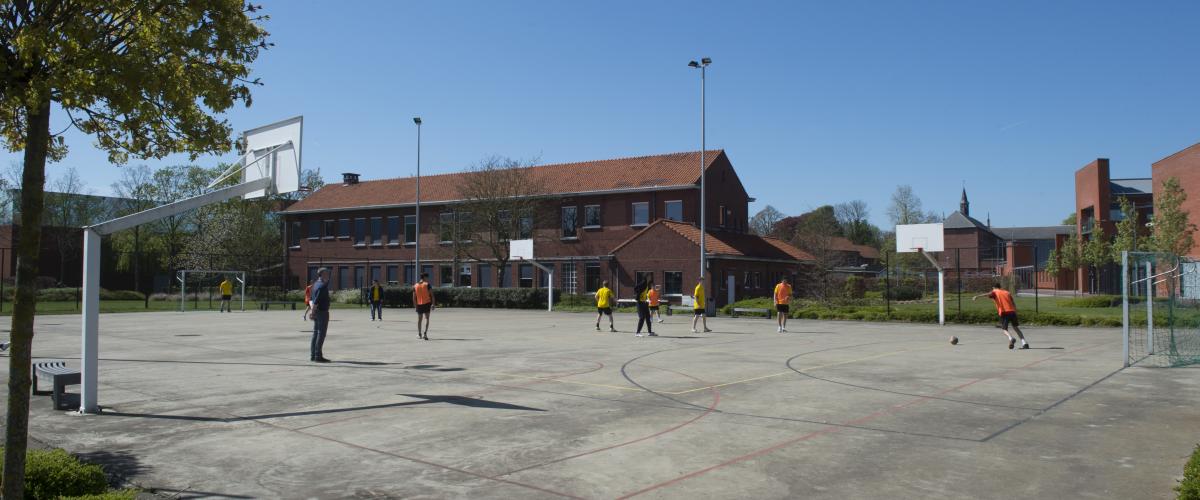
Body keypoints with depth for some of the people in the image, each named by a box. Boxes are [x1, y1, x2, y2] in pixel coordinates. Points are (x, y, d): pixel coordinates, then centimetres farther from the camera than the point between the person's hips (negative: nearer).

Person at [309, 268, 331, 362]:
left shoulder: (316, 284, 11)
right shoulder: (322, 286, -18)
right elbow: (316, 301, -23)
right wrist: (313, 312, -21)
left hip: (317, 312, 10)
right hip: (322, 312, -10)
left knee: (316, 333, 12)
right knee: (321, 334, -7)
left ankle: (313, 355, 15)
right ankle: (318, 356, -7)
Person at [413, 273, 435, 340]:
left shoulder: (415, 286, 7)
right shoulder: (427, 284, -4)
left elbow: (414, 297, 8)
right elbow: (432, 294, -8)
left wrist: (415, 306, 16)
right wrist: (433, 304, -3)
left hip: (419, 304, 4)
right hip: (427, 303, -4)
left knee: (419, 319, 16)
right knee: (426, 318, -3)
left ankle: (419, 334, 21)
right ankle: (425, 333, -19)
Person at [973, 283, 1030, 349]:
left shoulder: (994, 292, 12)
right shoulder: (1007, 292, 24)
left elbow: (987, 294, -11)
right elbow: (1014, 304, 19)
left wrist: (977, 296, -24)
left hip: (1004, 312, -4)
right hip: (1012, 311, 4)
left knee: (1004, 329, 6)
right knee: (1016, 328, 17)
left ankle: (1011, 338, -23)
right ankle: (1024, 343, 5)